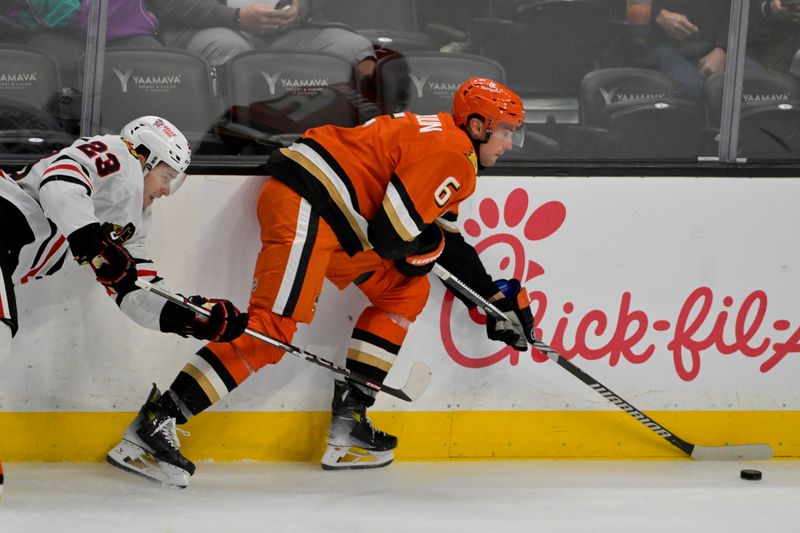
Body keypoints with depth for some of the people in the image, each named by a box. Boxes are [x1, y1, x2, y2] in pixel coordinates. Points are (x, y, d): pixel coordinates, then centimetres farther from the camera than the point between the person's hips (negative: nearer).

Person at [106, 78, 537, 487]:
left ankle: (347, 422, 12)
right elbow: (392, 234, -16)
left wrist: (494, 298, 33)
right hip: (303, 207, -11)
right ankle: (155, 422, -24)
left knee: (407, 292, 16)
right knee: (273, 327, -19)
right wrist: (426, 250, 6)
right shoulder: (450, 157, -11)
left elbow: (447, 239, 32)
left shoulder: (440, 137, 23)